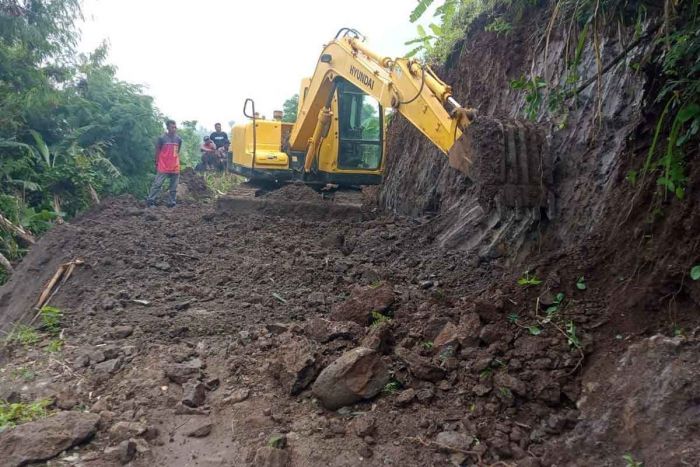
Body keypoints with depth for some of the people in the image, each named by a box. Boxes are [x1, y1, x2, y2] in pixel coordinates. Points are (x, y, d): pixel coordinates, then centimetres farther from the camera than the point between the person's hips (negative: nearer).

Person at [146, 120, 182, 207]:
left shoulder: (179, 139, 5)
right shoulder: (162, 138, -6)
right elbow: (157, 152, 0)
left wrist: (177, 163, 14)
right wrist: (157, 164, 0)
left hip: (175, 168, 4)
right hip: (163, 167, -4)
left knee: (174, 187, 7)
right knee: (157, 184, -4)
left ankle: (171, 203, 15)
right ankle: (150, 201, 1)